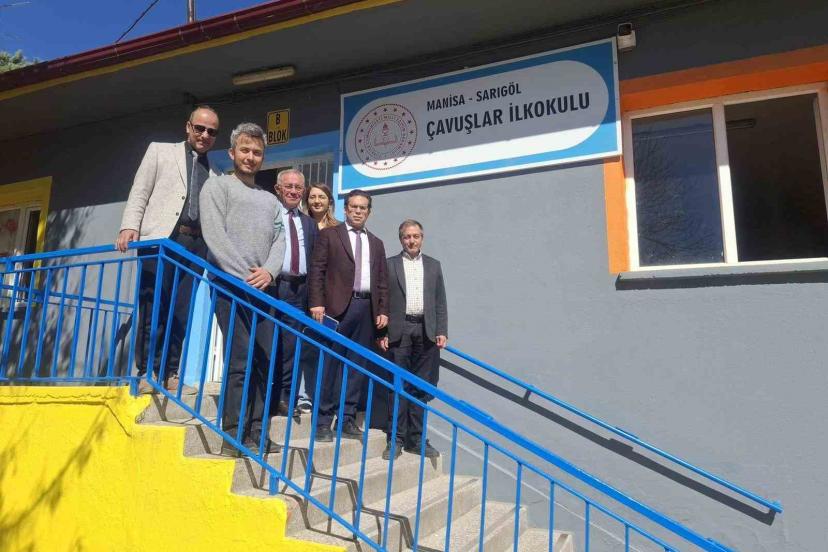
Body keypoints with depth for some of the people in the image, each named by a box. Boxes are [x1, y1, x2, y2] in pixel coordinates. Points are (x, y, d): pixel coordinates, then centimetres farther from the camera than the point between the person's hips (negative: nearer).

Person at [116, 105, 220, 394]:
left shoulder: (215, 176, 21)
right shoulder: (160, 151, 14)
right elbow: (139, 193, 5)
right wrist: (130, 227, -10)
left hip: (195, 245, 3)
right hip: (160, 239, -2)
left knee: (181, 313, 1)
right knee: (152, 308, -3)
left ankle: (170, 374, 7)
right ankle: (147, 373, 3)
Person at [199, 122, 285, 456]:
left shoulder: (270, 200, 23)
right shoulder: (218, 186, 7)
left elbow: (279, 240, 13)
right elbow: (214, 234, -6)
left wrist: (268, 271, -8)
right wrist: (243, 276, -13)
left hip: (262, 288, 6)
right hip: (230, 284, -6)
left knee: (264, 361, 2)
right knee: (241, 359, -11)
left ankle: (254, 434, 8)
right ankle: (234, 436, -4)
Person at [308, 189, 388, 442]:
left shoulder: (376, 243, 19)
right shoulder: (329, 234, 7)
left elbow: (382, 281, 16)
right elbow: (317, 270, -1)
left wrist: (382, 311, 6)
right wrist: (317, 303, -11)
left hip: (367, 308, 4)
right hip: (338, 306, -4)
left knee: (357, 365, 6)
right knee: (331, 364, -2)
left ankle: (348, 419, 14)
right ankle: (323, 420, 4)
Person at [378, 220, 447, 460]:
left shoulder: (433, 265, 14)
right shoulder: (389, 265, 6)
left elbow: (440, 302, 11)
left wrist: (442, 331, 1)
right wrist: (382, 333, -6)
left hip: (426, 332, 3)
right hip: (399, 331, -2)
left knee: (421, 386, 6)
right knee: (398, 386, 1)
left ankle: (416, 438, 16)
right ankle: (396, 439, 9)